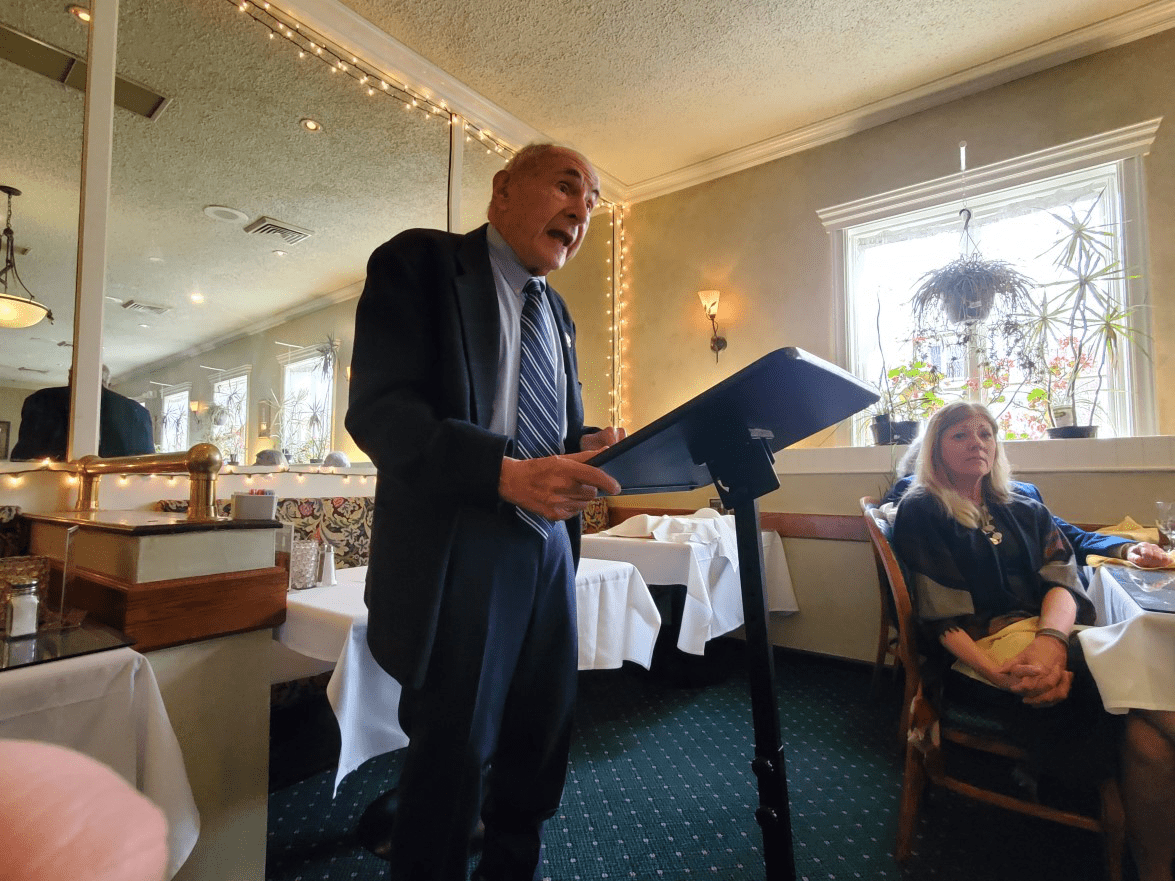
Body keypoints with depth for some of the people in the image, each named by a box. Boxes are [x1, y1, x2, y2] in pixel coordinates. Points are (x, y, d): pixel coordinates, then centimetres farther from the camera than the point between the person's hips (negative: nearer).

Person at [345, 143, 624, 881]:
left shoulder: (556, 312, 19)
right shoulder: (422, 262, -3)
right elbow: (376, 408, -14)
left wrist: (587, 447, -4)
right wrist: (505, 473, -27)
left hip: (549, 547, 8)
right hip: (458, 552, -7)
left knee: (543, 739, 18)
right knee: (453, 754, 8)